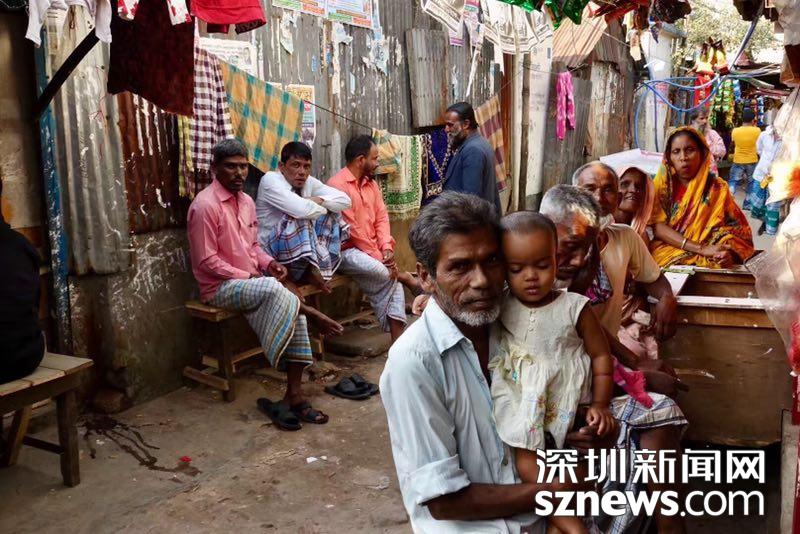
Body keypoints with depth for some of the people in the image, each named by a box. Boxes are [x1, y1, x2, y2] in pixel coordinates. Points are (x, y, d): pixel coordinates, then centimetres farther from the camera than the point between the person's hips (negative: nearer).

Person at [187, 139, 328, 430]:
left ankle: (294, 396, -14)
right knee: (275, 290, -33)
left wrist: (268, 262, 0)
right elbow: (206, 261, -15)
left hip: (253, 281, 7)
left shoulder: (246, 201, 11)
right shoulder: (205, 205, -13)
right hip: (221, 286, -7)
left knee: (293, 308, -20)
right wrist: (247, 277, -18)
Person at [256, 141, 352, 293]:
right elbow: (303, 210, -33)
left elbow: (345, 201, 0)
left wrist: (319, 200, -17)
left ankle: (322, 263, -5)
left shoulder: (308, 181, 3)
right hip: (271, 249, -7)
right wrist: (323, 208, -11)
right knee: (300, 219, -31)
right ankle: (306, 272, -13)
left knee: (333, 213, 2)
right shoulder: (270, 179, -18)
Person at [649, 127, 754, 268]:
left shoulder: (717, 188, 4)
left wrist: (729, 253, -20)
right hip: (667, 257, -1)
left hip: (708, 261, 1)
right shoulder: (663, 183, 2)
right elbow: (658, 227, -9)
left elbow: (739, 231, 3)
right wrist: (701, 248, -19)